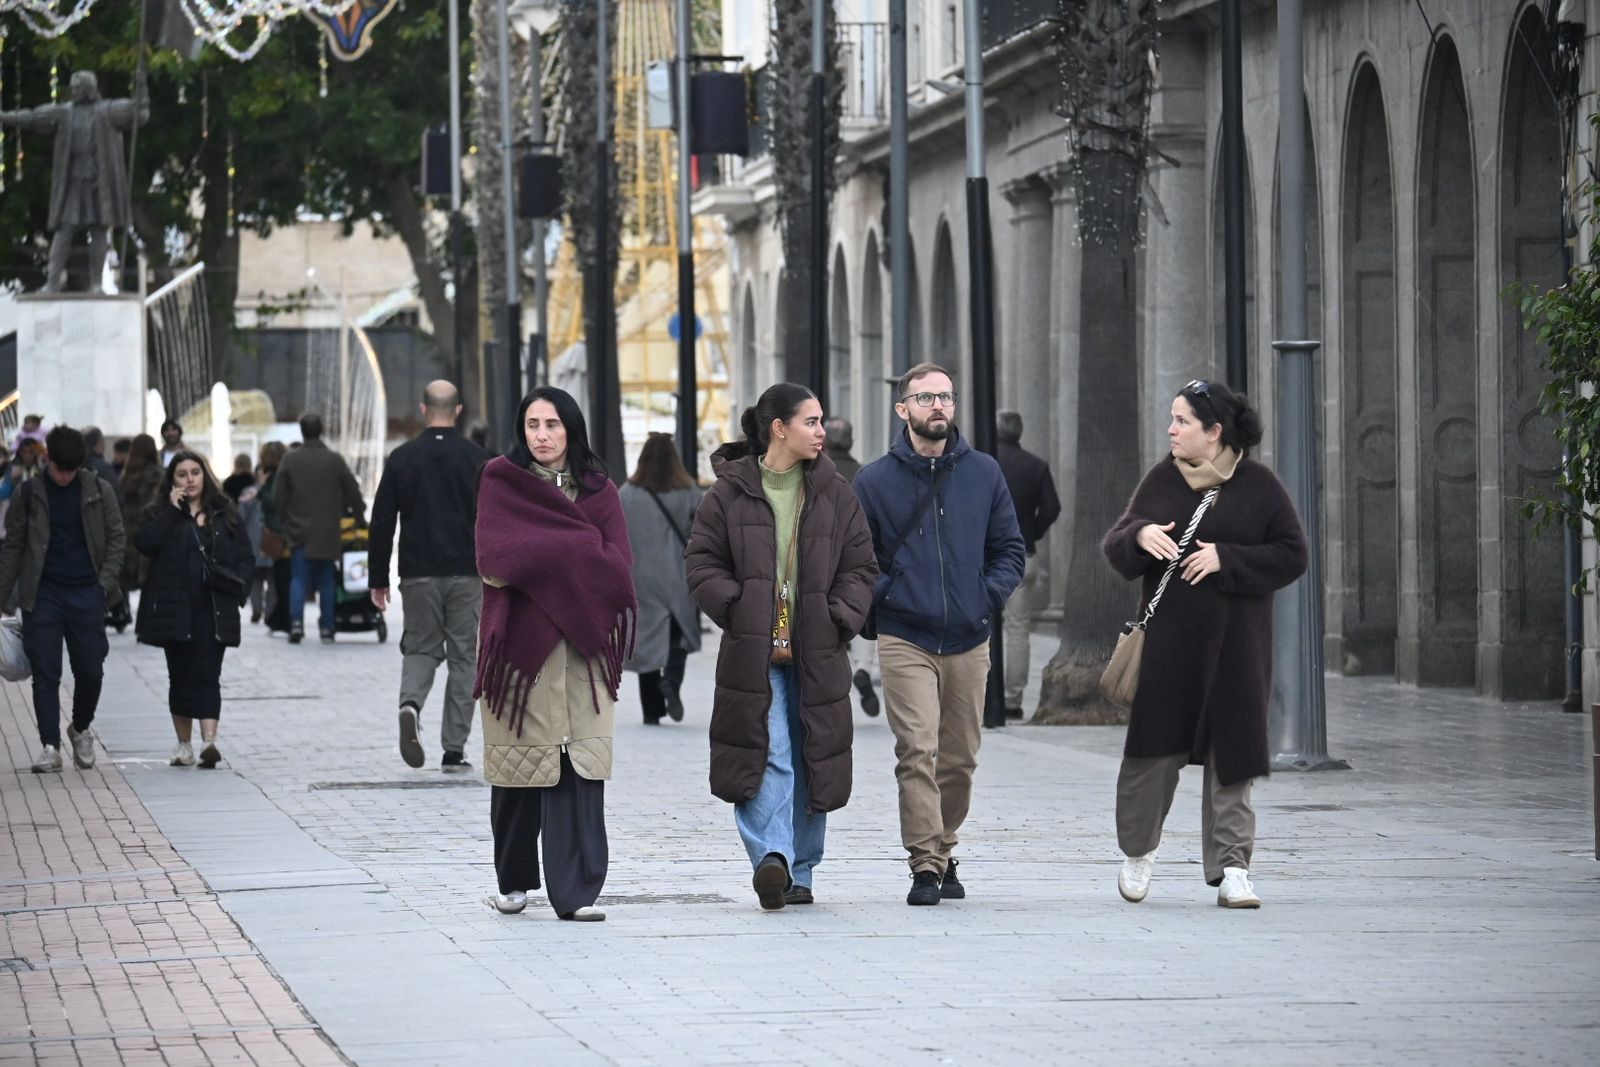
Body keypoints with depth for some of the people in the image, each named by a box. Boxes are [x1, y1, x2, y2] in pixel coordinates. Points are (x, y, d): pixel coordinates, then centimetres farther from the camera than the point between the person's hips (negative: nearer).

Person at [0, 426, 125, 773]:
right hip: (43, 595, -1)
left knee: (90, 670, 3)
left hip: (87, 593, 1)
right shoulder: (30, 493, 1)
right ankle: (50, 746, -1)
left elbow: (116, 536, 6)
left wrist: (107, 580, -6)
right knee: (45, 674, -3)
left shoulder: (97, 490, 3)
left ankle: (81, 729, 28)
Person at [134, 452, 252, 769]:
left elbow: (245, 557, 12)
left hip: (213, 611, -1)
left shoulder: (224, 515, 10)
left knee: (207, 675, -10)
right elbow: (145, 543, -13)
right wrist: (173, 510, -12)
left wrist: (237, 586, -6)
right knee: (180, 676, 7)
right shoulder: (162, 515, 7)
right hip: (174, 609, 1)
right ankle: (184, 745, 16)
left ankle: (209, 741, -21)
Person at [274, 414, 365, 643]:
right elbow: (353, 493, 1)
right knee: (327, 581, 8)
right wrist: (359, 517, 16)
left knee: (298, 579, 2)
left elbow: (279, 497, 0)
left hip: (299, 531, 0)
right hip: (328, 534, 0)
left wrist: (284, 522, 14)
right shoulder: (335, 460, -3)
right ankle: (327, 628, 7)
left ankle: (296, 622, -16)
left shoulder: (290, 460, -2)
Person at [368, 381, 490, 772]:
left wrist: (378, 579, 8)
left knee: (420, 649, 13)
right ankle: (454, 750, 3)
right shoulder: (478, 460, -1)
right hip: (467, 575, -1)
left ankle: (410, 704, -19)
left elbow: (381, 524, 2)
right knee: (463, 658, 6)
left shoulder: (401, 459, 2)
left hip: (418, 575, 1)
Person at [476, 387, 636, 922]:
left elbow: (617, 564, 0)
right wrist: (578, 551, -8)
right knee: (520, 760, 1)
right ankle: (514, 880, 18)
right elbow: (494, 558, -7)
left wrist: (538, 557, -10)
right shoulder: (499, 481, 7)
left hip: (582, 642, 1)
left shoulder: (599, 491, 13)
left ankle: (575, 892, -7)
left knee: (580, 766, -7)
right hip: (520, 637, -1)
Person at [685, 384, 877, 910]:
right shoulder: (730, 491, 1)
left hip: (817, 651, 3)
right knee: (766, 754, -16)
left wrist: (839, 620, -4)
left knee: (811, 760, 8)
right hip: (752, 650, -3)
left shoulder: (834, 493, 8)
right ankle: (772, 857, -27)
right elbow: (702, 560, 2)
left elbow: (859, 567, 10)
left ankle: (800, 871, 19)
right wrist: (737, 611, -11)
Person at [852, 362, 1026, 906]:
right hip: (905, 641, -3)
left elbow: (1010, 549, 14)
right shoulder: (875, 481, 3)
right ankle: (926, 866, -14)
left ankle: (942, 850, 26)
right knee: (917, 753, -14)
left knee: (959, 759, 9)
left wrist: (988, 597, -1)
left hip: (968, 641, 3)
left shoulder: (983, 473, 9)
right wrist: (887, 596, -8)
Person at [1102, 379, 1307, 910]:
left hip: (1235, 645, -2)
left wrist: (1226, 559, -14)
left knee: (1230, 754, -1)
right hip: (1167, 641, 2)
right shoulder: (1161, 480, 7)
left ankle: (1231, 869, 4)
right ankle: (1138, 851, 22)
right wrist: (1139, 535, -15)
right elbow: (1114, 547, 9)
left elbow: (1292, 556, -3)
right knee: (1154, 746, 0)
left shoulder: (1258, 486, -1)